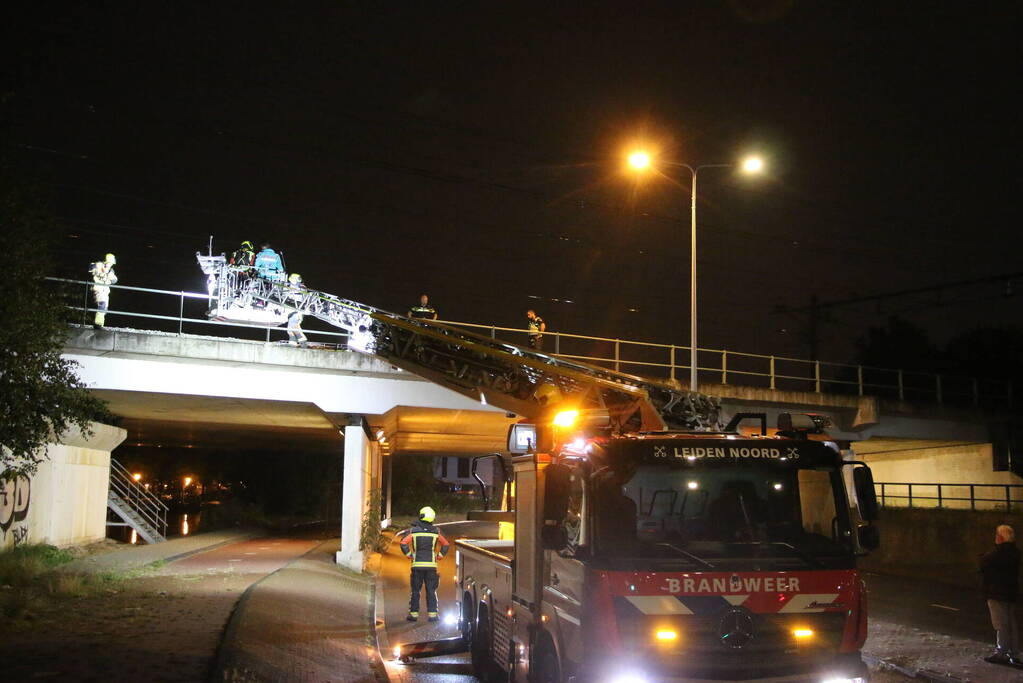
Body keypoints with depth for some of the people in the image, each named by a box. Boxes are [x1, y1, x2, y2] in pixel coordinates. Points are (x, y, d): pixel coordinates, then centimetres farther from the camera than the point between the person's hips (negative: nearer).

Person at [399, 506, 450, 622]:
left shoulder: (413, 531, -2)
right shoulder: (436, 531, 3)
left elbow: (403, 543, -12)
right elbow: (446, 545, 7)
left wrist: (409, 555, -3)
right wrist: (439, 556, 9)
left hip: (417, 564, -1)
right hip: (431, 565, 1)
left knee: (415, 591, 6)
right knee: (431, 591, 5)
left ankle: (413, 614, 6)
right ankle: (432, 614, 2)